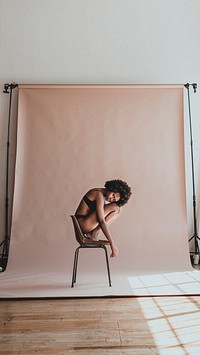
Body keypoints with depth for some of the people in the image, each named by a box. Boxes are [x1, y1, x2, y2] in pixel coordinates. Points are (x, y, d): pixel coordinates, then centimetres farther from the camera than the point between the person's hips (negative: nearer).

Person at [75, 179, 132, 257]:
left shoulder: (102, 196, 8)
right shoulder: (99, 195, -20)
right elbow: (102, 222, -25)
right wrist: (112, 244, -23)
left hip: (86, 224, 9)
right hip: (83, 224, -9)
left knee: (117, 210, 5)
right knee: (114, 207, -16)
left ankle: (93, 233, -1)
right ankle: (94, 233, -9)